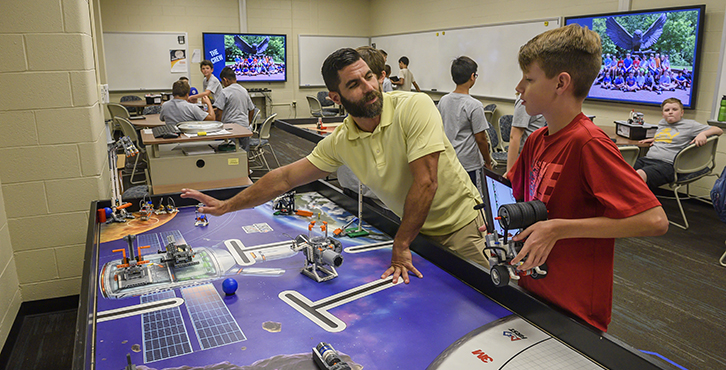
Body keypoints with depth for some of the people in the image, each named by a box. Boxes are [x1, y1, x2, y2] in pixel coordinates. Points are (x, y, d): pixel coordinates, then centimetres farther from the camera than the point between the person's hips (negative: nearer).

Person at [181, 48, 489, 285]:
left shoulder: (414, 106, -25)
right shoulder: (340, 142, -9)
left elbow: (425, 182, -28)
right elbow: (285, 178, -2)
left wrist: (400, 246, -21)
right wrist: (227, 205, -1)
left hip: (459, 224, -3)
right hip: (416, 230, 4)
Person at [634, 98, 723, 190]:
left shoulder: (689, 124, 9)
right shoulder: (662, 123, 27)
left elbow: (719, 130, 9)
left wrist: (703, 134, -10)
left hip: (667, 164, -7)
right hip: (647, 159, 7)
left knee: (640, 174, -38)